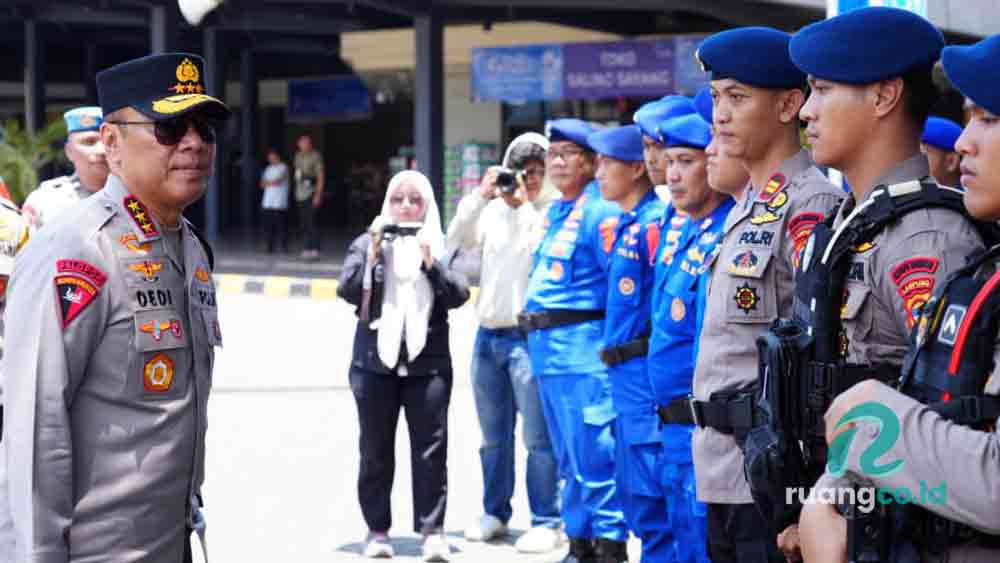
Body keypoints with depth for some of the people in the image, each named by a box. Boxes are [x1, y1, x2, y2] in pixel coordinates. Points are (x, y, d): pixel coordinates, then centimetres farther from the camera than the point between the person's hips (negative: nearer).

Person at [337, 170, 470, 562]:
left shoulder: (441, 246, 9)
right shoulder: (368, 243, 8)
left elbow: (458, 295, -2)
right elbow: (349, 291, -4)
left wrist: (430, 262, -12)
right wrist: (373, 252, -13)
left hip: (428, 362, 0)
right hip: (375, 361, 0)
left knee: (430, 448, -4)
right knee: (375, 449, 5)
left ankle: (432, 530, 0)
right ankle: (377, 529, 13)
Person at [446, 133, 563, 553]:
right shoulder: (495, 209, 11)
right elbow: (457, 241, 4)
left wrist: (522, 205, -15)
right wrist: (480, 196, -6)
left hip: (530, 337, -6)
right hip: (488, 336, 6)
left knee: (538, 437, -6)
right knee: (493, 435, 15)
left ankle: (546, 523, 1)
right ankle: (494, 513, 26)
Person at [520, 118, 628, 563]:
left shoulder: (600, 212, -10)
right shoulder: (553, 214, 18)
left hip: (583, 349, -9)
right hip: (546, 350, 9)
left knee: (594, 456, -8)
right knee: (570, 459, 15)